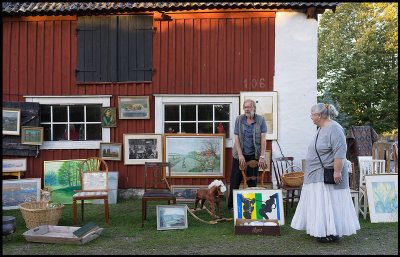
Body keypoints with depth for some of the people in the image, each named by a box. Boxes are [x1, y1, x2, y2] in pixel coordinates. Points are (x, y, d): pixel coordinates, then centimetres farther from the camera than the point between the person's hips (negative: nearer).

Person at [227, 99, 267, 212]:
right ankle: (231, 205, 15)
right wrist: (240, 155, -12)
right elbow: (236, 138, -3)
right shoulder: (239, 119, 0)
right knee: (235, 181, 3)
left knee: (252, 181, 4)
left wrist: (262, 156, -14)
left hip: (253, 155, 0)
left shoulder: (261, 120, -3)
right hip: (240, 155, 1)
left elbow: (263, 139, -7)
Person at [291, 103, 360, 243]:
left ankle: (333, 234, 6)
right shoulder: (321, 128, 14)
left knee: (329, 203, -3)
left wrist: (337, 171, -26)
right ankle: (323, 230, 22)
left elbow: (340, 151, -23)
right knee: (320, 202, 13)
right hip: (318, 175, 10)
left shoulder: (334, 129, -17)